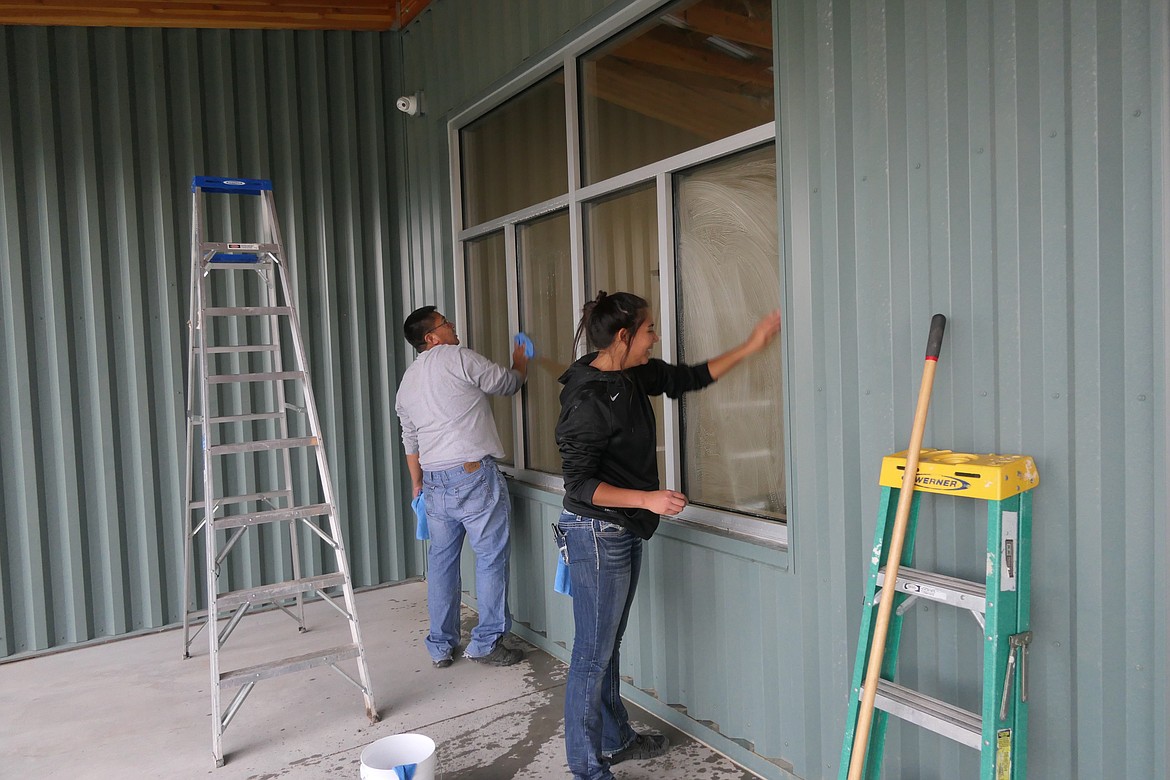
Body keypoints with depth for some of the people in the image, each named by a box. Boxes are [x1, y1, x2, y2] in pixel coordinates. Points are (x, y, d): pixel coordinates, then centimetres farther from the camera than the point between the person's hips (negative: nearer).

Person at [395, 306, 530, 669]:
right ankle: (486, 643, 9)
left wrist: (417, 483, 31)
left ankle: (441, 646, 22)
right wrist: (521, 364, 24)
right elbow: (506, 383, 3)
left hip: (435, 481, 7)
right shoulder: (459, 358, -7)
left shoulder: (407, 381, 15)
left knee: (441, 560, 14)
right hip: (474, 475, -7)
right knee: (491, 557, 3)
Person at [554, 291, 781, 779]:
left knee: (609, 645, 22)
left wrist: (750, 347, 15)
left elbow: (689, 378, 17)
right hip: (597, 534, -9)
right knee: (593, 654, 2)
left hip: (624, 534, 9)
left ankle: (615, 739, 38)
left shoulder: (634, 376, 5)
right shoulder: (588, 399, -21)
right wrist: (648, 499, -24)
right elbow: (579, 484, -21)